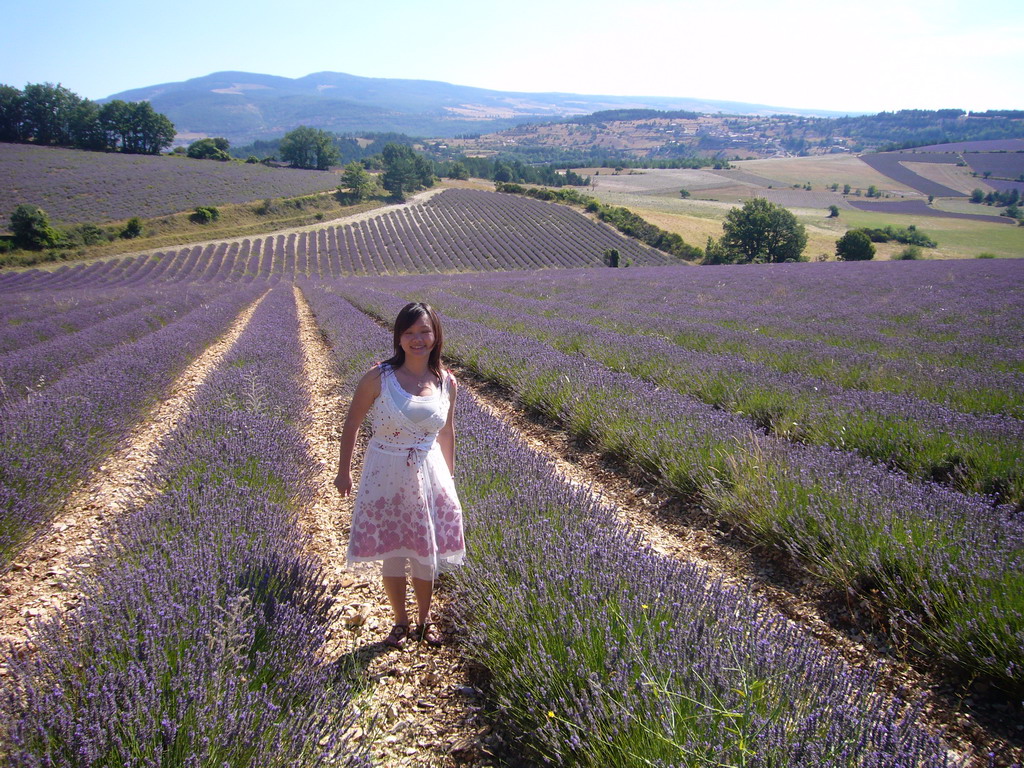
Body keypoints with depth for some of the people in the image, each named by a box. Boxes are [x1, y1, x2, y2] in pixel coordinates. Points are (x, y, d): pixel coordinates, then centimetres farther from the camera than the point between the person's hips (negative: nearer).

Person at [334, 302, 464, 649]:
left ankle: (425, 619, 36)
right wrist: (344, 471, 3)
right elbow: (351, 423, -2)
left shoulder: (447, 383, -4)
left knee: (426, 554, 13)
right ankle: (401, 621, 33)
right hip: (385, 476, -2)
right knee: (391, 555, 10)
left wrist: (449, 478, 17)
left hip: (429, 476, 2)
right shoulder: (379, 377, -13)